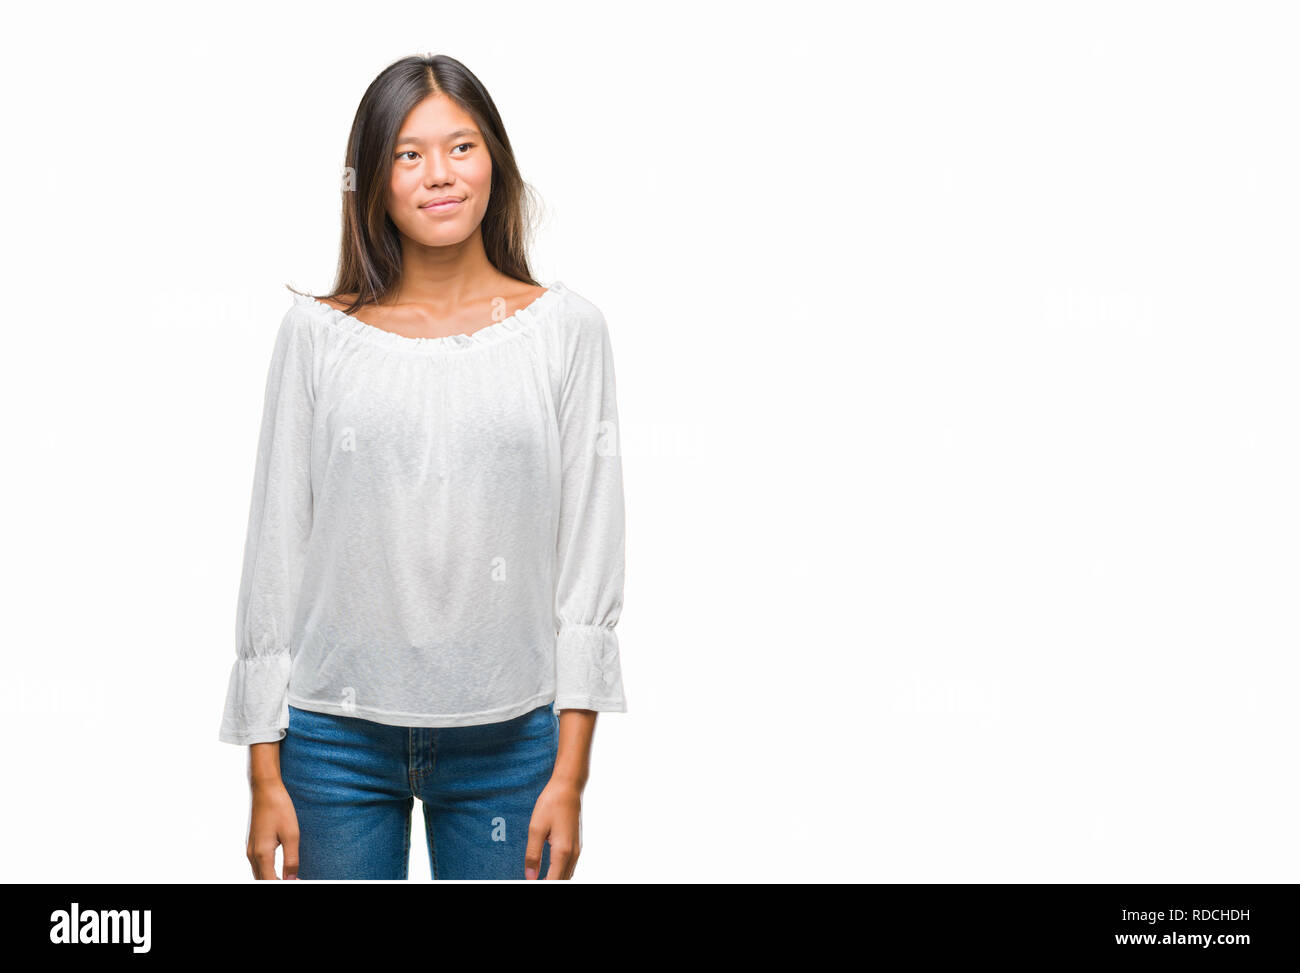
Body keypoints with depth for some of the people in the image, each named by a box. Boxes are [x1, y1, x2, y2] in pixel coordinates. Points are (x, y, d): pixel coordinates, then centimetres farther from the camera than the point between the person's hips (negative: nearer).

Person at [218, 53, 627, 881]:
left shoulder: (566, 329, 1)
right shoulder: (319, 333, 2)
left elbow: (591, 556, 0)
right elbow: (276, 548, 4)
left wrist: (570, 773, -5)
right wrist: (265, 774, 1)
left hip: (507, 740, 0)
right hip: (338, 739, 0)